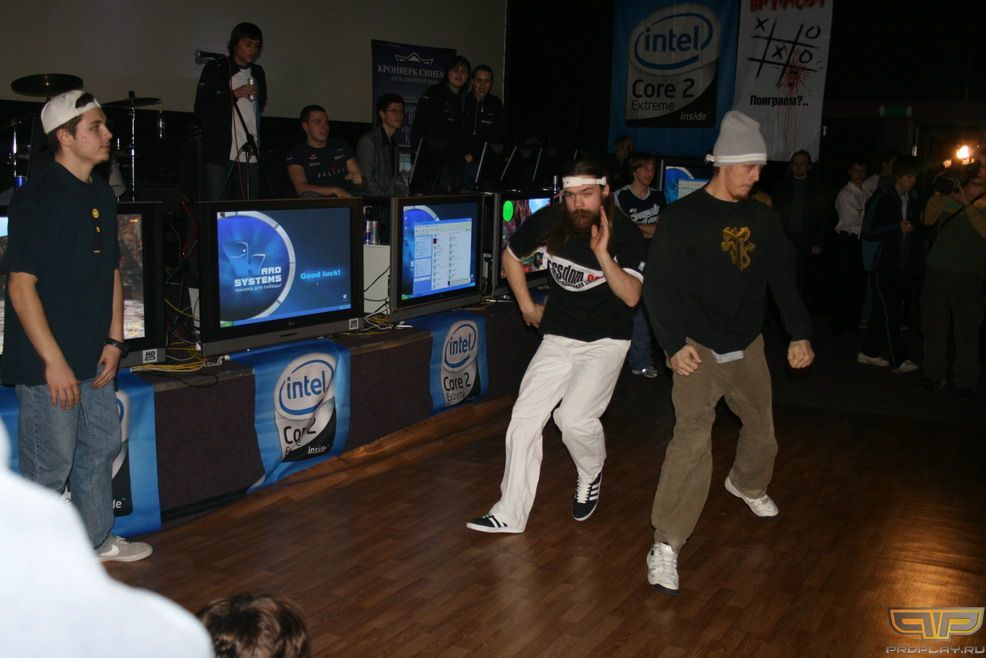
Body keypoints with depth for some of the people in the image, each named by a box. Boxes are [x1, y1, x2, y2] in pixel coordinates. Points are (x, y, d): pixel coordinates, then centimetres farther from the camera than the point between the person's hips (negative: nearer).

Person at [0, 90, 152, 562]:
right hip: (47, 363, -8)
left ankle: (99, 540, 37)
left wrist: (114, 340, 7)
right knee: (51, 465, 2)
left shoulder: (101, 195, 9)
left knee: (101, 447, 19)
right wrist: (54, 362, -20)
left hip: (94, 358, 8)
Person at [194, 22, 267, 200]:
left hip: (250, 155, 4)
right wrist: (234, 94, -10)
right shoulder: (214, 70, 2)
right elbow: (201, 111, -4)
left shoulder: (258, 73, 16)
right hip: (220, 154, -4)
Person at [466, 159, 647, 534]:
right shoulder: (548, 222, -8)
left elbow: (631, 296, -25)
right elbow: (510, 255, 11)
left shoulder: (625, 235, -15)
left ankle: (591, 476, 17)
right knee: (525, 416, -4)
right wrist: (527, 306, 12)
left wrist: (603, 255, -35)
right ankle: (510, 513, 6)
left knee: (574, 418, -18)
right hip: (558, 337, 4)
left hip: (605, 340, -4)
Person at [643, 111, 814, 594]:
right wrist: (674, 344, -17)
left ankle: (747, 484, 54)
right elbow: (657, 287, -11)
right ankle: (666, 545, -13)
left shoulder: (762, 218, 5)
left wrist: (800, 334, 5)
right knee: (692, 438, -18)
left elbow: (783, 277, 12)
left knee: (762, 430, 20)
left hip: (748, 347, 6)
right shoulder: (683, 217, -11)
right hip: (698, 351, -6)